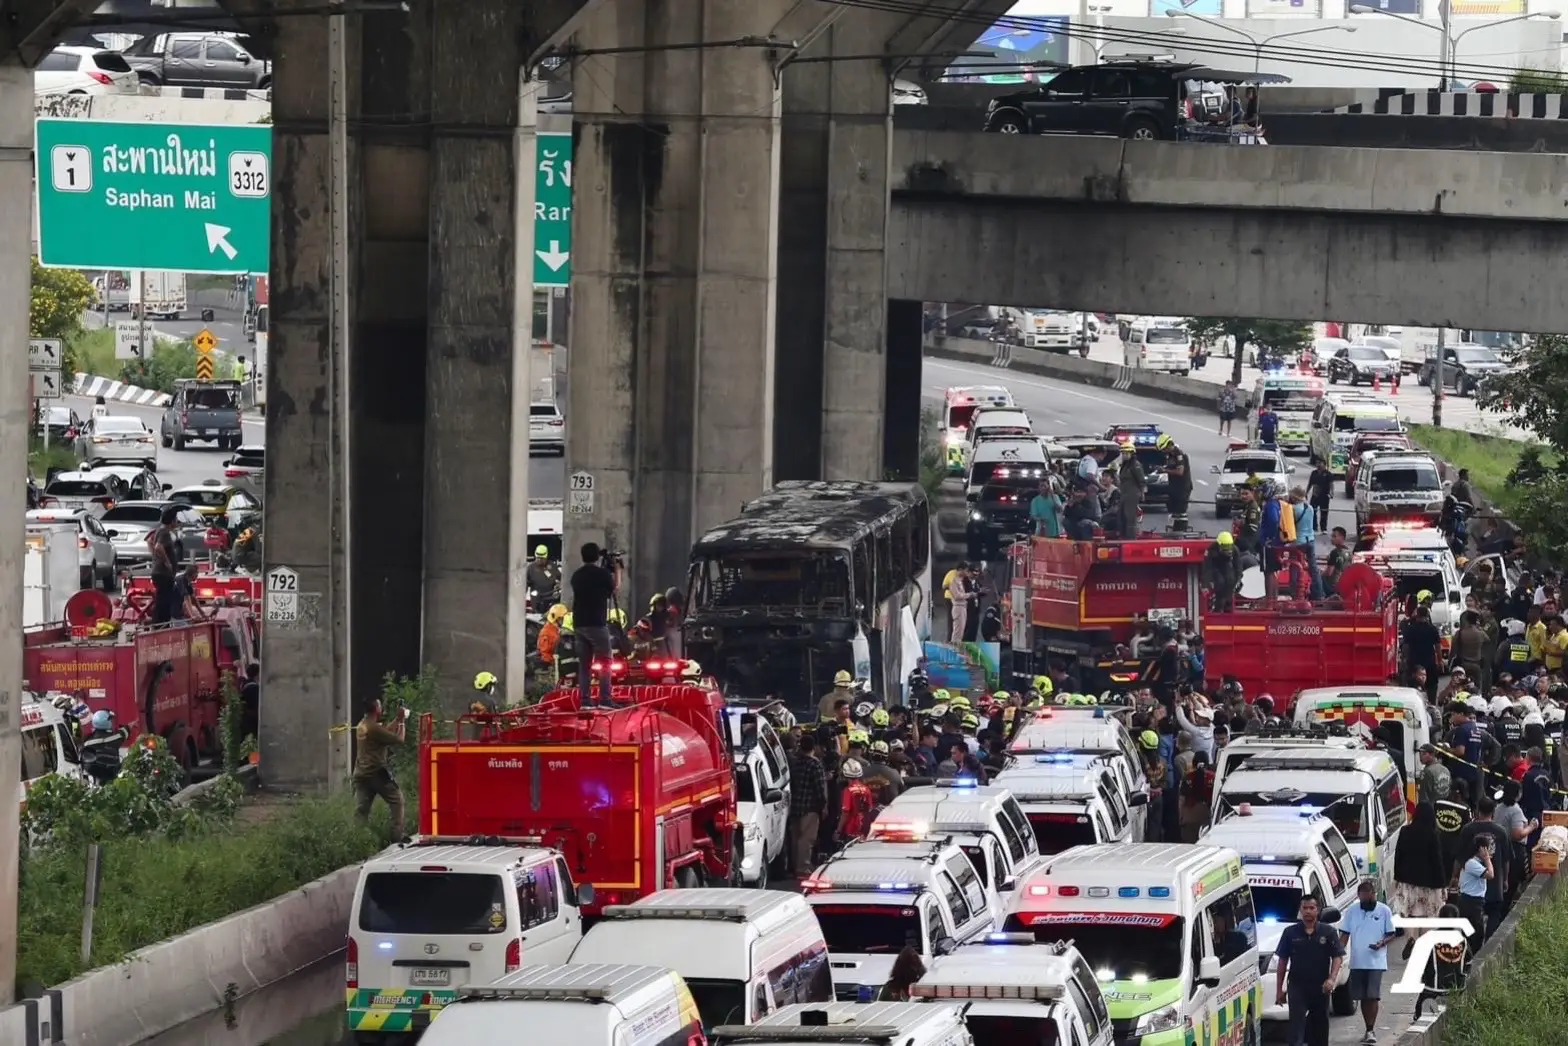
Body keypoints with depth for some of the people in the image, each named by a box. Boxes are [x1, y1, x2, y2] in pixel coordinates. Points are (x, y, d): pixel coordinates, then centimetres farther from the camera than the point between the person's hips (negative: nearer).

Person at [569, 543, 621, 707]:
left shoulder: (577, 575, 9)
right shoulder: (602, 574, -8)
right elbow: (615, 589, 7)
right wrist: (617, 569, 19)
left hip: (579, 624, 5)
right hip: (597, 624, -5)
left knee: (584, 663, 7)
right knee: (605, 662, -1)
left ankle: (585, 701, 2)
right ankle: (605, 700, -9)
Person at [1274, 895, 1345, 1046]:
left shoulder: (1328, 932, 4)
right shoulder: (1290, 932, 4)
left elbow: (1338, 957, 0)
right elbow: (1282, 962, 6)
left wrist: (1332, 978, -17)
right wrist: (1279, 990, 3)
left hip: (1320, 987, 1)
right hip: (1297, 987, -1)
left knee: (1320, 1026, 10)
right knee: (1297, 1024, -13)